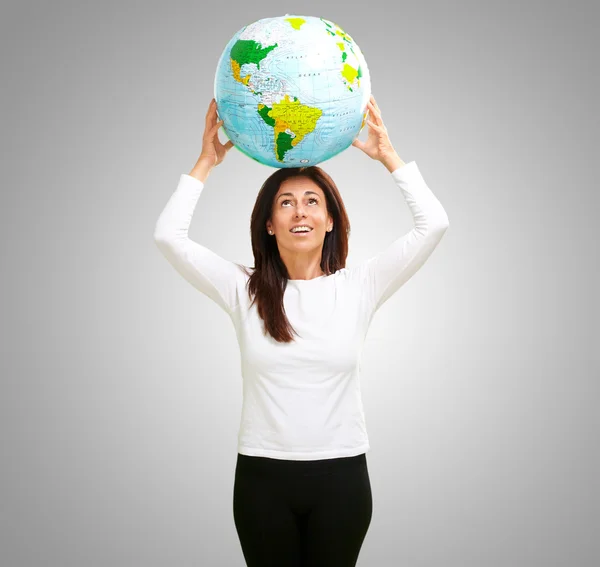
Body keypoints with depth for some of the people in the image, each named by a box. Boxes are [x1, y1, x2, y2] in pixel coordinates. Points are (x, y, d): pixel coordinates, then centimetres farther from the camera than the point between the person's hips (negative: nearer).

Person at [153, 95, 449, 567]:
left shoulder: (359, 287, 0)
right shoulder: (244, 291, 1)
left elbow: (434, 224, -7)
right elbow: (169, 236, -7)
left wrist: (388, 155, -5)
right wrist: (207, 161, -4)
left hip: (340, 477, 0)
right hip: (263, 477, 0)